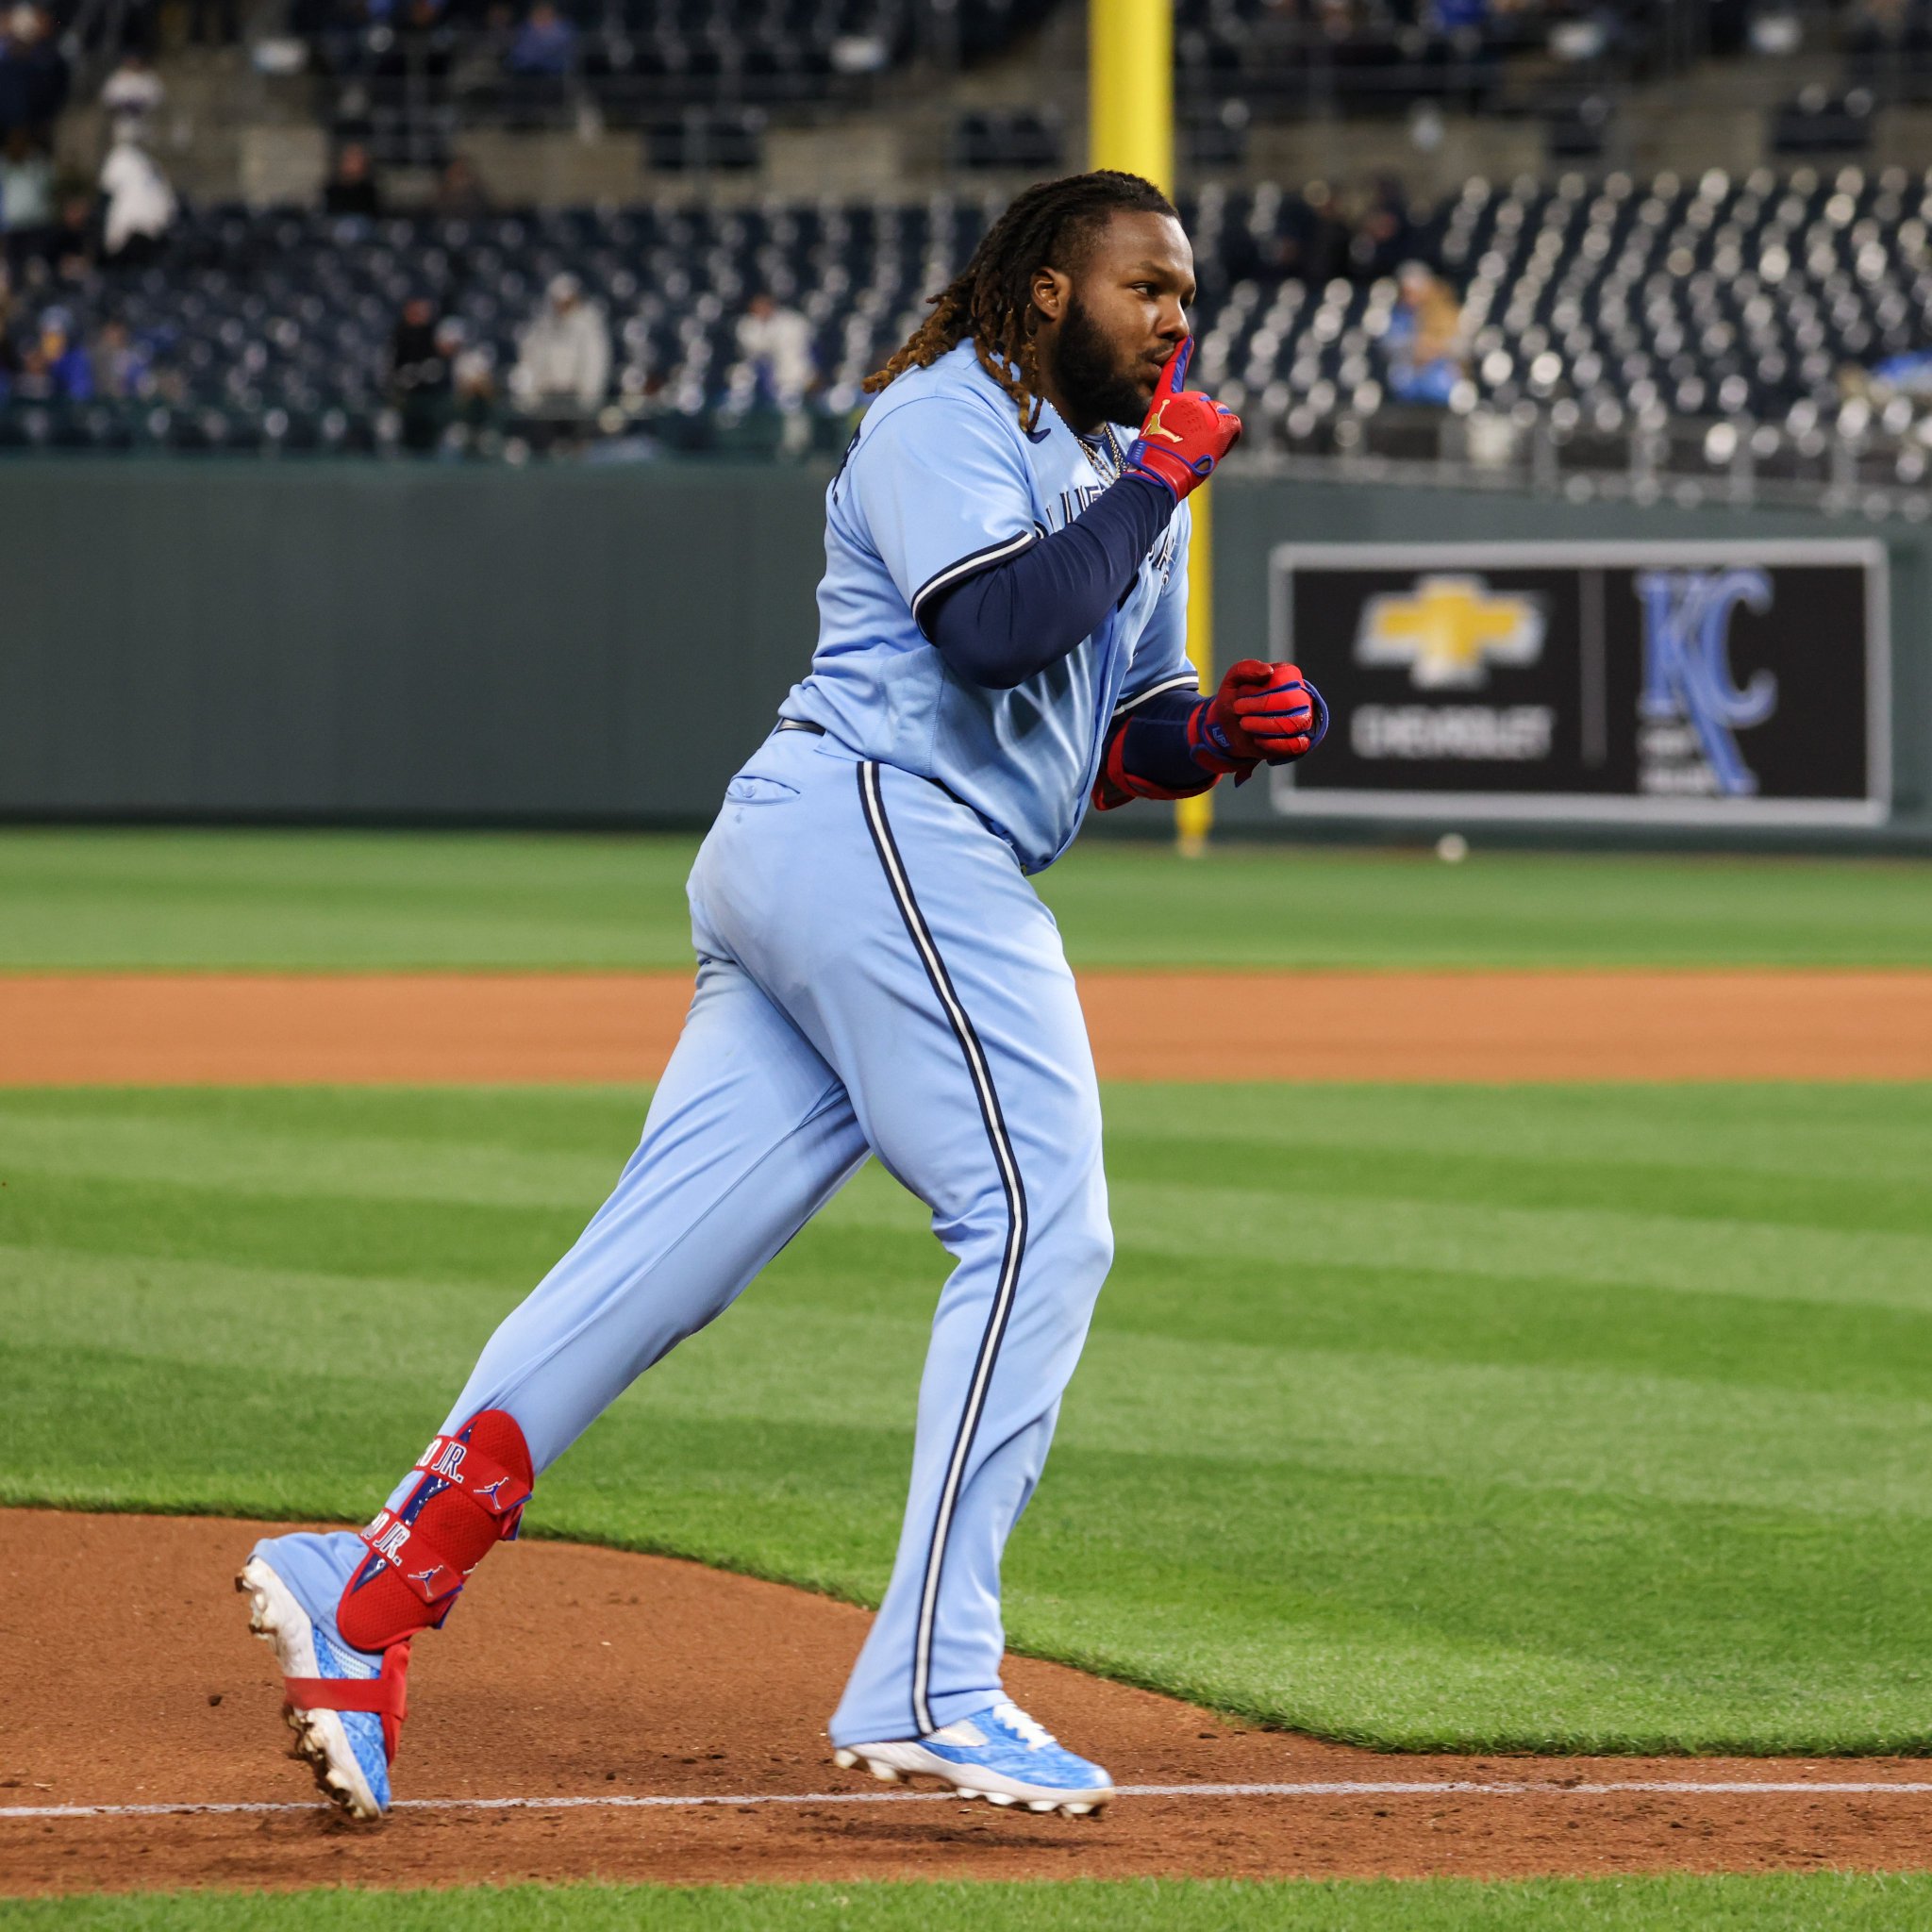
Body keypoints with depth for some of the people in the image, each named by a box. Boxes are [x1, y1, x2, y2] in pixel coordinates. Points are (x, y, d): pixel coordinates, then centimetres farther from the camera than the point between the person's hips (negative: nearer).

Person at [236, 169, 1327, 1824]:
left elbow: (1107, 743, 26)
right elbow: (996, 630, -21)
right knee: (1039, 1216, -13)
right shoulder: (944, 416, -4)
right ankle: (929, 1689, -16)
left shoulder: (1121, 477, 25)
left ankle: (367, 1589, -3)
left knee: (661, 1260, 2)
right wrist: (1157, 483, -10)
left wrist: (1216, 729, 5)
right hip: (881, 830, -10)